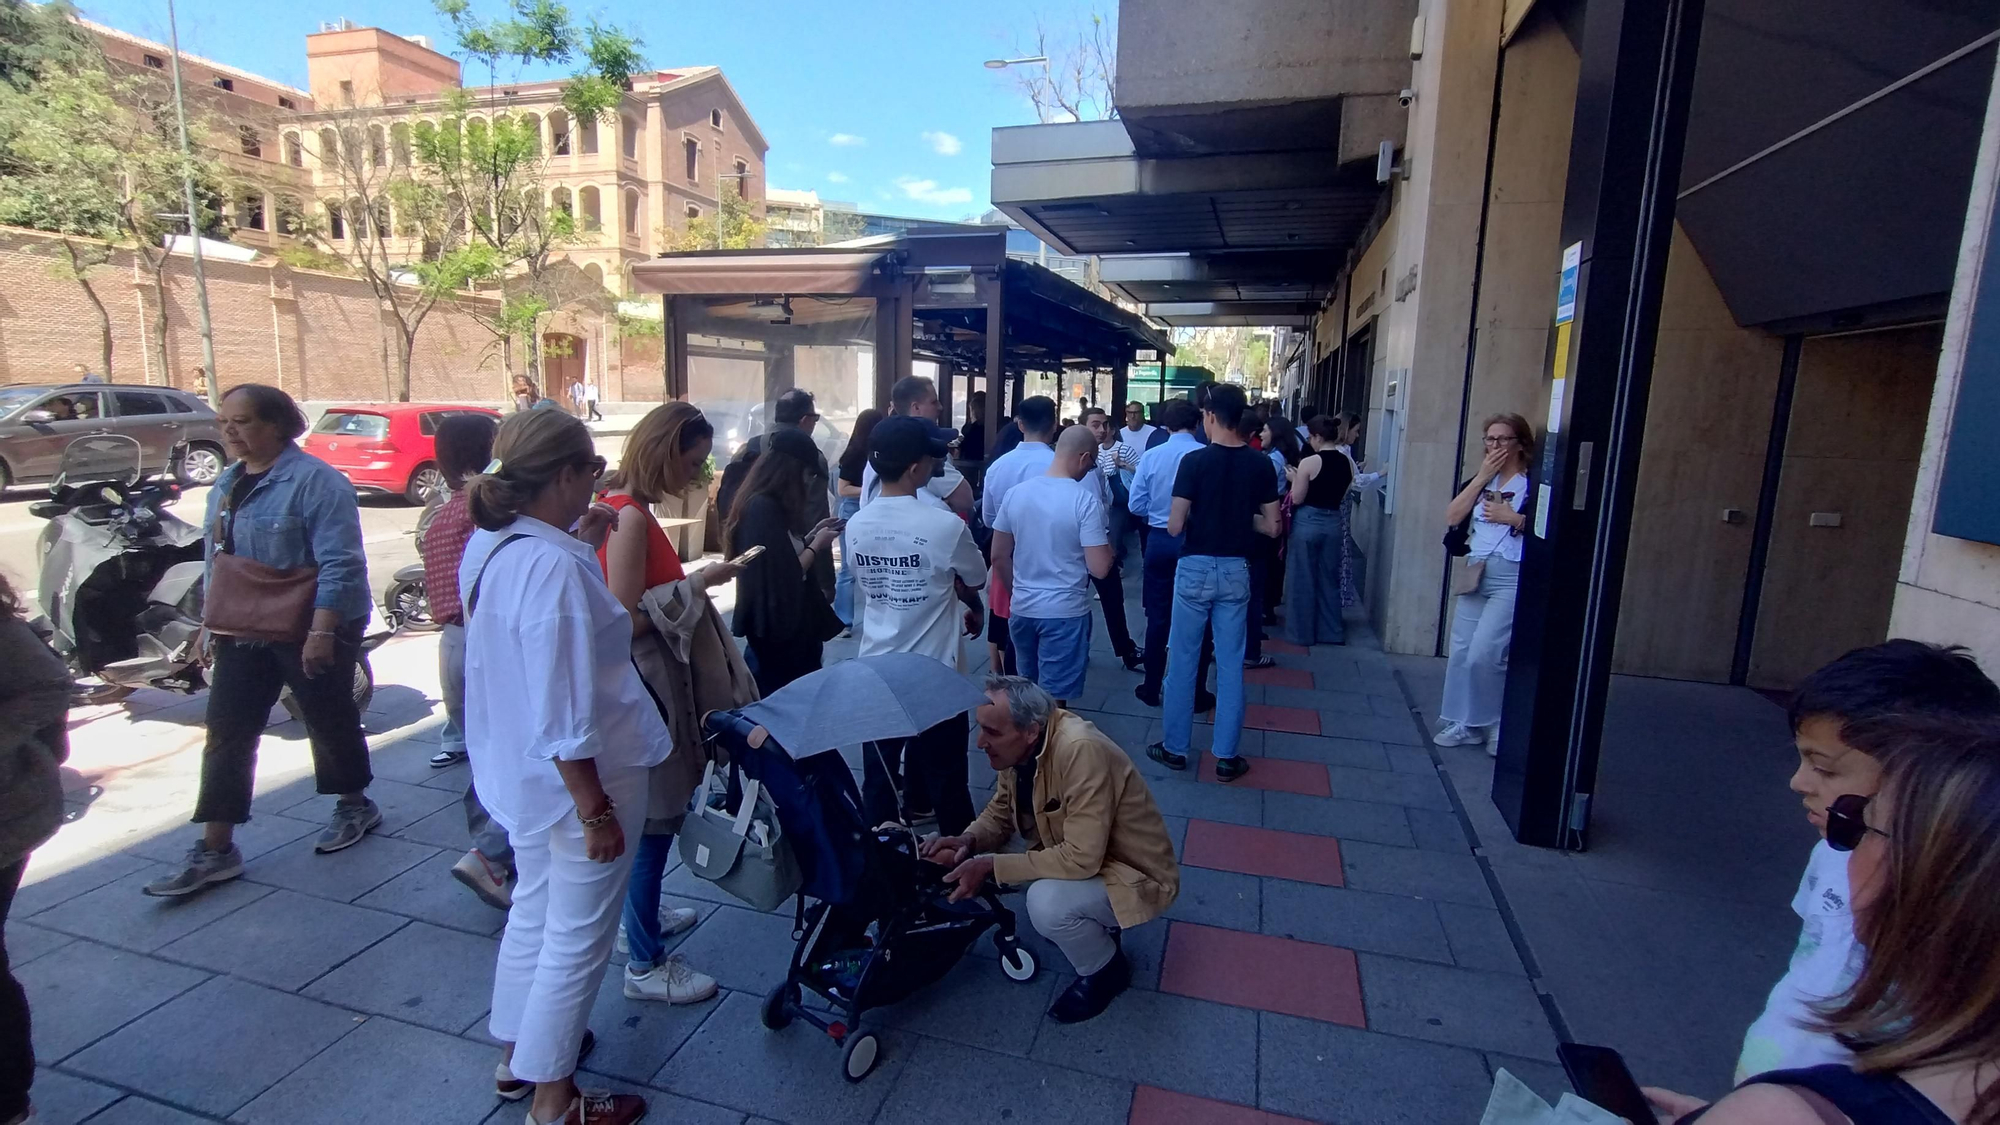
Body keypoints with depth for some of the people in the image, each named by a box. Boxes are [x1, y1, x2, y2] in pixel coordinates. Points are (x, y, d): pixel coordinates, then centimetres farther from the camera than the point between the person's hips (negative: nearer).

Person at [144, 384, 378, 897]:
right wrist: (212, 623, 17)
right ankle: (215, 849, 13)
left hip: (310, 631, -7)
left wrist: (322, 630, -27)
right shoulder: (227, 484, 11)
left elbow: (340, 563, -23)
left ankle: (354, 804, 31)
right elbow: (215, 560, 19)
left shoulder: (315, 481, -16)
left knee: (330, 720, 9)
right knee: (226, 733, 6)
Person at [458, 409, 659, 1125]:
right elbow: (563, 716, -27)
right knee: (576, 938, 10)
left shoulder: (490, 545, -1)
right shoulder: (556, 568, -29)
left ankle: (517, 1056, 46)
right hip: (577, 780, -9)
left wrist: (579, 545, 7)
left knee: (533, 914, 26)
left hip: (519, 772, 9)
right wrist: (595, 809, -20)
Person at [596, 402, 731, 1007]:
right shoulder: (630, 516, -21)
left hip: (645, 679, 11)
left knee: (651, 813, 24)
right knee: (653, 817, 1)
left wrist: (691, 581, 6)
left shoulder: (622, 507, 9)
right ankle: (645, 964, 15)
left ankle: (641, 916, 42)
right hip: (641, 682, -11)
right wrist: (695, 584, -17)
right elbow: (626, 619, -24)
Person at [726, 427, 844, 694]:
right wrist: (816, 545, -12)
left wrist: (811, 535, 8)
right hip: (777, 629, -9)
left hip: (786, 624, 9)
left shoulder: (765, 504, 9)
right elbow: (785, 576, -23)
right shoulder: (764, 509, -21)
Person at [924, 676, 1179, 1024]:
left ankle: (1106, 970, 2)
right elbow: (1000, 812, 5)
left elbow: (1081, 859, -34)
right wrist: (969, 841, -17)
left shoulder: (1082, 751, -34)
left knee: (1047, 903, -30)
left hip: (1136, 877, -8)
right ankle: (1087, 924, 15)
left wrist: (990, 865, -30)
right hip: (1077, 857, 8)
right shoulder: (1019, 746, -10)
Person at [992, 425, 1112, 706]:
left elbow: (999, 556, 6)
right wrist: (1109, 545, 3)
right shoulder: (1086, 500, -15)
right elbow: (1099, 569, -17)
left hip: (1022, 609, 5)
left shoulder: (1015, 493, 0)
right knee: (1052, 698, 7)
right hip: (1065, 612, -5)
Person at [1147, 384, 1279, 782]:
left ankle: (1176, 747, 19)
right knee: (1230, 664, 9)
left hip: (1196, 567, -3)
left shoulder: (1194, 461, -12)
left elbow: (1175, 527, -13)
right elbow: (1271, 526, 2)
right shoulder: (1260, 464, -1)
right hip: (1236, 570, 3)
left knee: (1183, 659, 10)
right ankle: (1226, 756, 16)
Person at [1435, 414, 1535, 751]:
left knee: (1484, 654, -13)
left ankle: (1499, 724, 8)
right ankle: (1466, 724, 20)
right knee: (1461, 653, 7)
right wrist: (1482, 477, -2)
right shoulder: (1480, 480, 15)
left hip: (1512, 580, -7)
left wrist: (1512, 518, -16)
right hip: (1474, 576, 7)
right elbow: (1452, 517, 1)